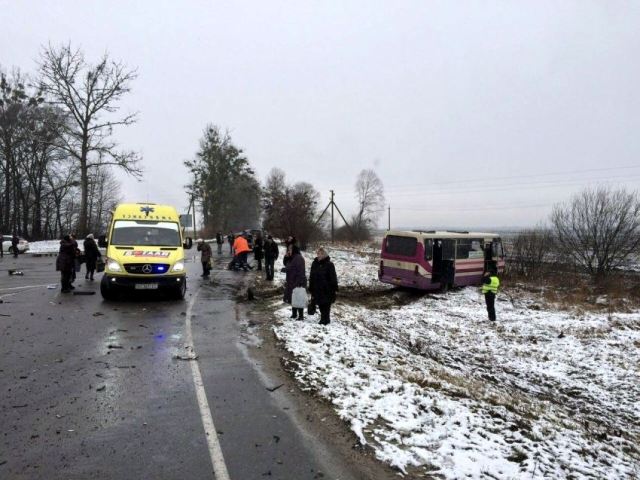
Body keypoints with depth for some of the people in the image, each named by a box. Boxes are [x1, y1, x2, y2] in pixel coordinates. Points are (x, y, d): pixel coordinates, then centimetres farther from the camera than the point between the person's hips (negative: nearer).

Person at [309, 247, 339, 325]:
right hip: (317, 289, 5)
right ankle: (324, 319, 24)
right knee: (321, 305, 12)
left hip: (327, 289, -5)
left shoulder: (329, 264, -8)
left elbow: (333, 277, -8)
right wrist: (311, 288, 10)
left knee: (326, 305, 0)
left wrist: (334, 288, -11)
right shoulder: (315, 264, 7)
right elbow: (311, 277, 12)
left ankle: (325, 319, 10)